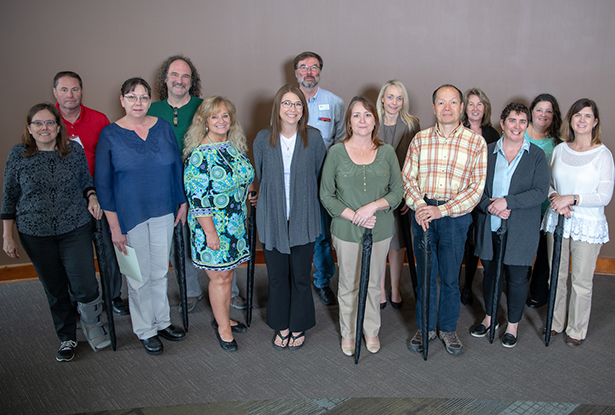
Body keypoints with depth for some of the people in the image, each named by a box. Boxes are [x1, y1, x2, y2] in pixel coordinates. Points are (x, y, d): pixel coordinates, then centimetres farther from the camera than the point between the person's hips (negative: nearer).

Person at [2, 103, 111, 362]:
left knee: (84, 287, -7)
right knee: (55, 291, 11)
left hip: (75, 230, 0)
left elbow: (86, 180, 15)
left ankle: (92, 323, 24)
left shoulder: (75, 151, 0)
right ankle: (67, 338, 31)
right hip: (35, 235, 1)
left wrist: (92, 197, -7)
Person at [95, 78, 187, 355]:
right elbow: (103, 184, -6)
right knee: (139, 276, 8)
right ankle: (145, 330, 26)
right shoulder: (110, 135, -7)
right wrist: (114, 226, -10)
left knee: (160, 272, 15)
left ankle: (162, 321, 34)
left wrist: (183, 203, 9)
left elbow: (177, 167, 10)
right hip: (130, 216, -3)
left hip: (163, 213, 3)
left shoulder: (164, 128, 2)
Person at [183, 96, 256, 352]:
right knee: (220, 277, 5)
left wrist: (250, 194, 6)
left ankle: (223, 319, 34)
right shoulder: (199, 155, -17)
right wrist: (210, 232, -18)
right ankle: (223, 327, 22)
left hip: (236, 225, 7)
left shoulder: (236, 146, 5)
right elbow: (196, 198, -18)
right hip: (213, 226, -6)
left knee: (227, 274, 17)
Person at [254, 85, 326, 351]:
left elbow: (319, 174, 5)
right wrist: (274, 198, 11)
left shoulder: (313, 138, -5)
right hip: (272, 218, 1)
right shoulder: (263, 139, -2)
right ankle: (281, 326, 31)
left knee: (300, 276, 9)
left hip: (303, 219, -1)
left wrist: (301, 198, 6)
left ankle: (298, 326, 30)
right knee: (277, 276, 11)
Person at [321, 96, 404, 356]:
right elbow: (326, 195, -3)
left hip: (380, 230, 2)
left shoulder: (387, 152, 2)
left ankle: (371, 332, 34)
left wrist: (373, 206, -15)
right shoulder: (336, 152, -4)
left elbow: (398, 191, 2)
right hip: (346, 230, -1)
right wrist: (353, 215, -15)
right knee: (348, 284, 10)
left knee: (373, 283, 13)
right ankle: (348, 333, 31)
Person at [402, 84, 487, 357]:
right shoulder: (420, 139, 4)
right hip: (422, 213, 2)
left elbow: (477, 187, -7)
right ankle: (425, 328, 27)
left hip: (455, 216, -1)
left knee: (450, 277, 8)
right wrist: (418, 205, -13)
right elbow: (408, 178, 5)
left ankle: (448, 329, 28)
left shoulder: (476, 143, -3)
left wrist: (442, 210, -16)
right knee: (425, 274, 10)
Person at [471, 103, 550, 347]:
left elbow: (541, 191, -10)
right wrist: (489, 205, -17)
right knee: (490, 273, 14)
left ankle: (513, 325, 27)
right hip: (489, 226, 2)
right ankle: (489, 317, 35)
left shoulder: (537, 155, -2)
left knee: (516, 277, 6)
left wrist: (507, 202, -19)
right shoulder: (487, 152, 3)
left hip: (521, 230, -2)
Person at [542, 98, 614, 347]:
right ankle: (556, 322, 30)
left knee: (581, 280, 5)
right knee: (556, 275, 13)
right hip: (557, 220, 4)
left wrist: (572, 199, -20)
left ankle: (577, 330, 22)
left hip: (588, 224, -3)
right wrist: (555, 198, -9)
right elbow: (547, 183, 11)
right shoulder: (559, 150, 5)